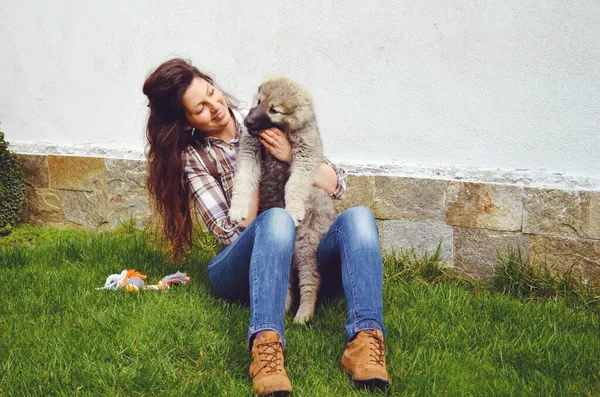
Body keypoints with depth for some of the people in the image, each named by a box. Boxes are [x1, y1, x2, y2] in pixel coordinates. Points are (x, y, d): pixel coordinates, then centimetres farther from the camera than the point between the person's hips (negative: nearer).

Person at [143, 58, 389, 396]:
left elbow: (338, 185, 4)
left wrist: (291, 157, -12)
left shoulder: (262, 122, 7)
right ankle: (266, 345, -52)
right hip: (242, 267, -3)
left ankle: (365, 339, -47)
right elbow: (236, 231, -11)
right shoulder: (192, 158, 1)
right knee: (277, 219, -36)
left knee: (359, 218, -27)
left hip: (298, 256, 3)